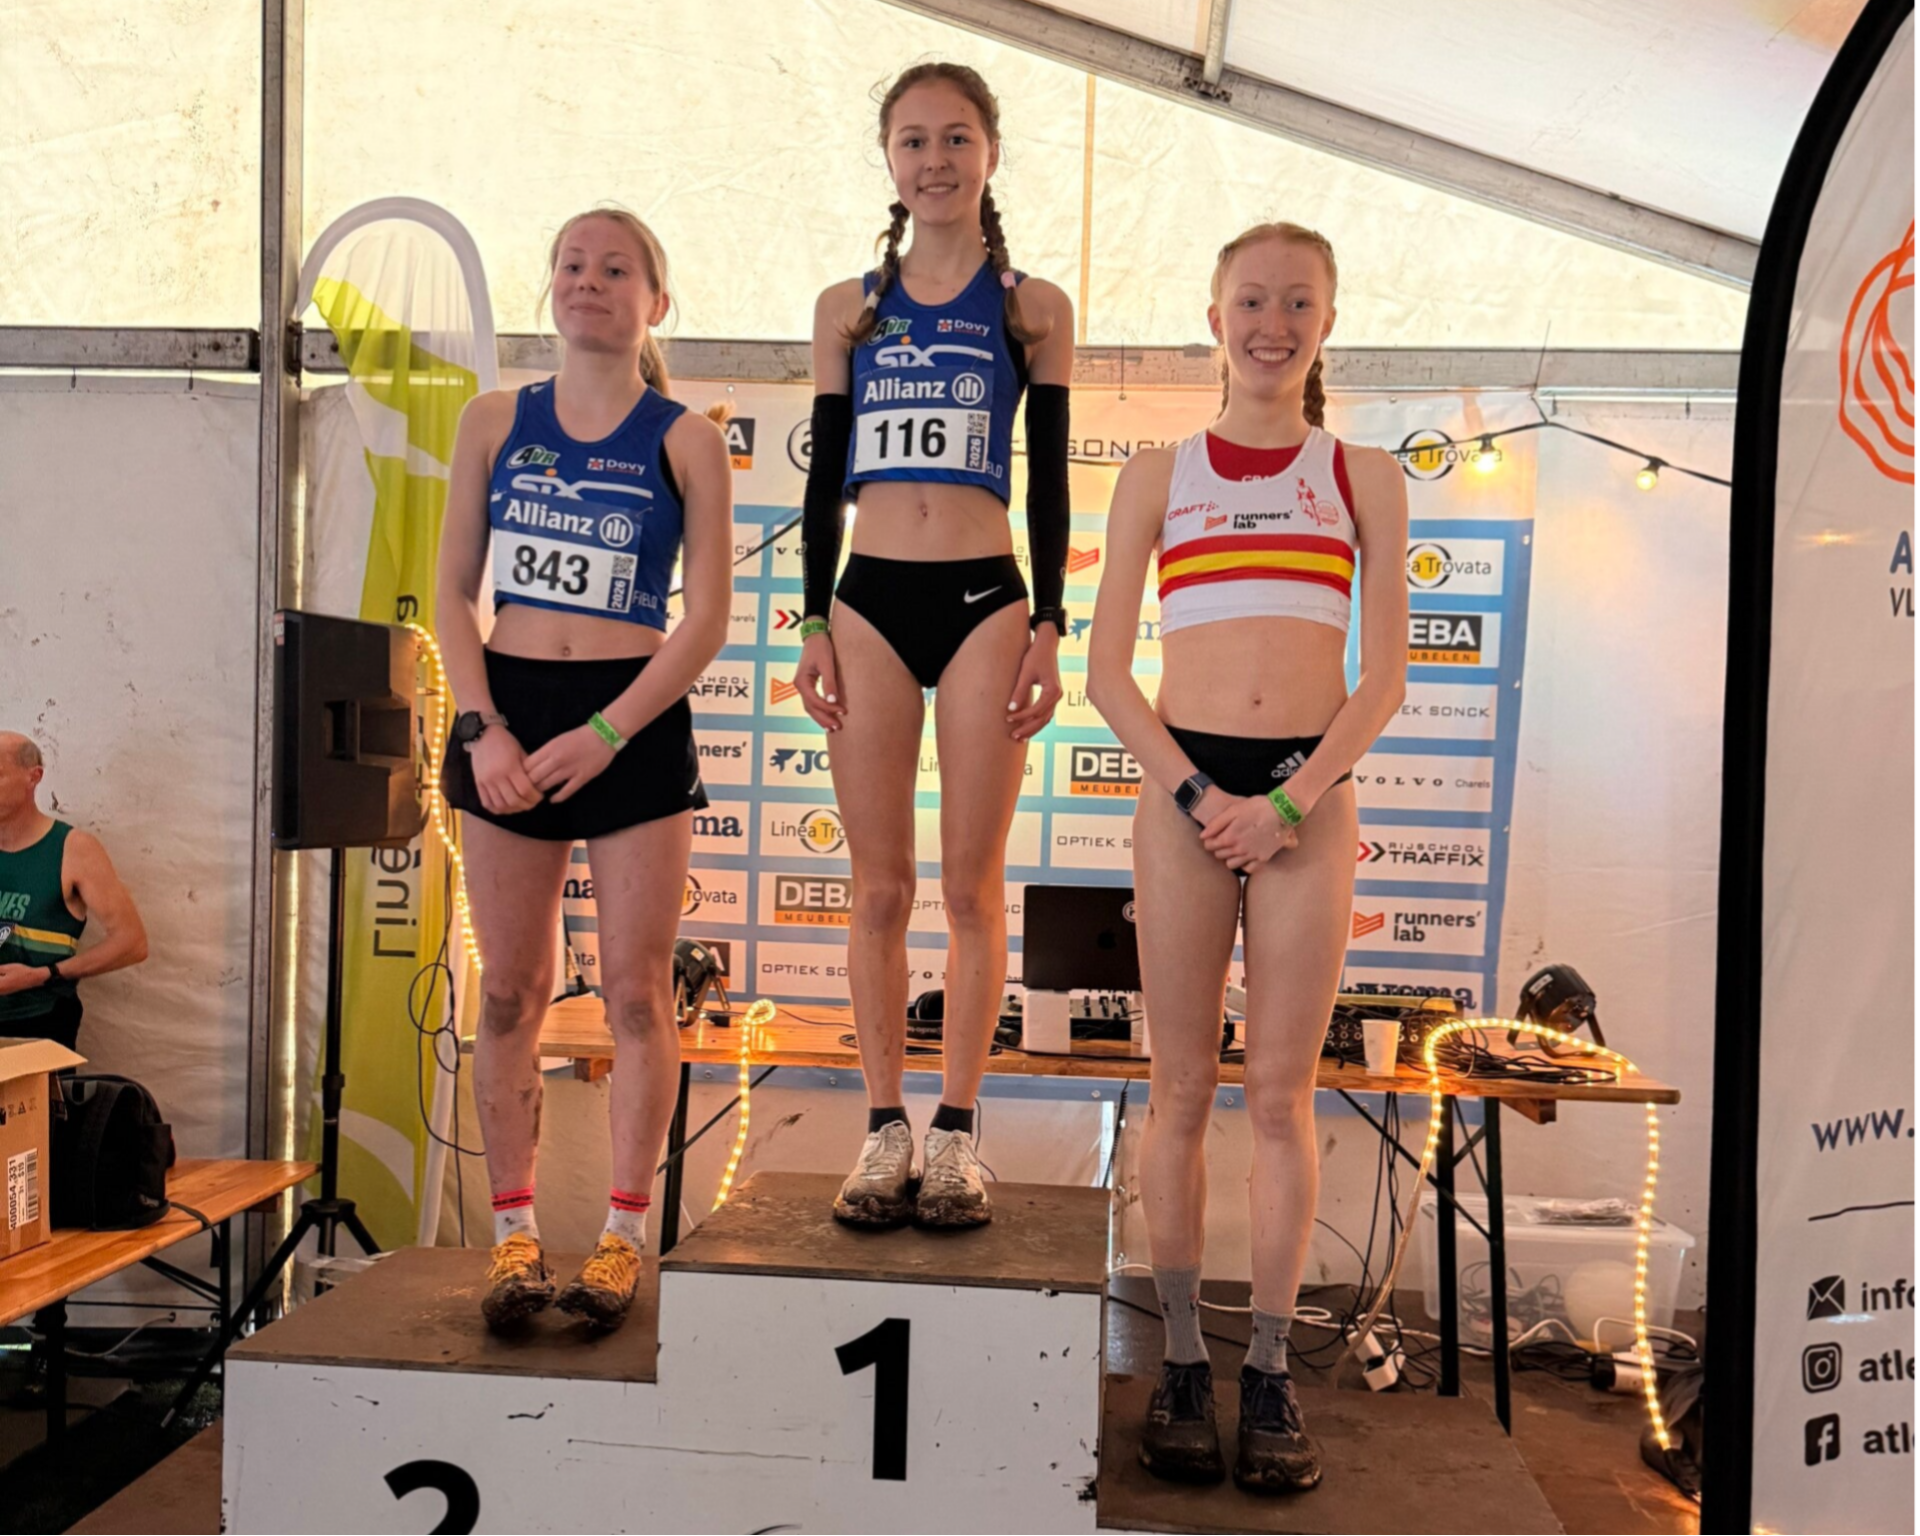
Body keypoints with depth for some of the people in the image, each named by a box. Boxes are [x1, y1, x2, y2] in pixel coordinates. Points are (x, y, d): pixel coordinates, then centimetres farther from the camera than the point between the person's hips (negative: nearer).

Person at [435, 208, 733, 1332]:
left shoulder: (686, 439, 1)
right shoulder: (495, 422, 9)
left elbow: (708, 618, -4)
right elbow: (454, 588, 8)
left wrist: (603, 735, -12)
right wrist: (483, 727, -6)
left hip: (635, 721, -2)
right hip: (507, 713, 3)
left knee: (637, 989, 2)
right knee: (511, 990, 6)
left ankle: (625, 1235, 13)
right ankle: (517, 1231, 18)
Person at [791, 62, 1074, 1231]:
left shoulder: (1034, 308, 7)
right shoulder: (848, 308, 11)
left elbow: (1048, 479, 6)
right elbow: (826, 477, 10)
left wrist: (1049, 627, -1)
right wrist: (815, 624, 3)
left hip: (985, 603, -1)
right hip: (871, 603, 2)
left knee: (973, 883, 2)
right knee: (881, 885, 5)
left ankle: (957, 1134, 13)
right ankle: (887, 1131, 15)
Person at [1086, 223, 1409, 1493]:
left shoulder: (1364, 479, 9)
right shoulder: (1158, 477, 9)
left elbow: (1384, 677, 3)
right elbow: (1107, 671, 4)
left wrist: (1290, 804, -9)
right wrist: (1195, 795, -9)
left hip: (1310, 795, 0)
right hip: (1185, 788, 0)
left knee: (1282, 1095, 3)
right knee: (1183, 1090, 4)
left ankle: (1272, 1368, 14)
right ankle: (1184, 1361, 15)